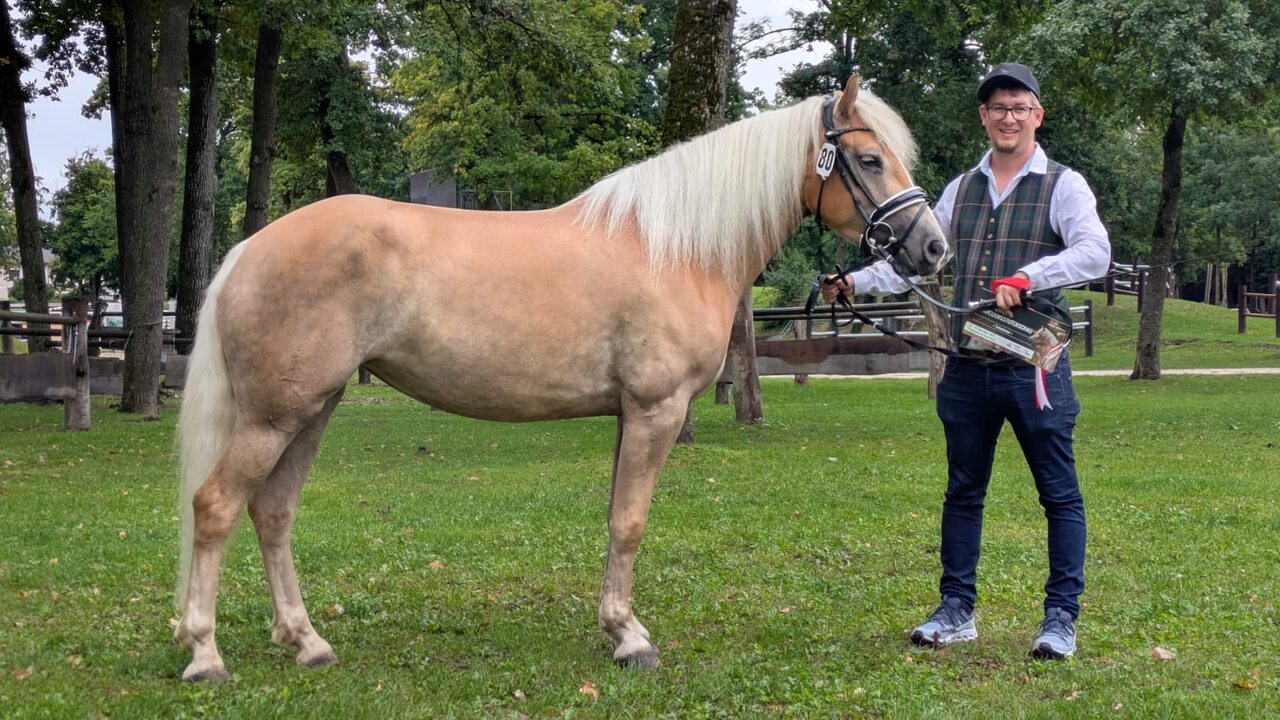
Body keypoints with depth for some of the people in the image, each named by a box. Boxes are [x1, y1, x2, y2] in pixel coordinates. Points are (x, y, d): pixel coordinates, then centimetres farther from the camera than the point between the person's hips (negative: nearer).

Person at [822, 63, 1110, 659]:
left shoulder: (1063, 186, -1)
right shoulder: (960, 190, 14)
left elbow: (1094, 253, -17)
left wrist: (1025, 278, -29)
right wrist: (855, 282, 1)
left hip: (1034, 366, -5)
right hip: (967, 369, 5)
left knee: (1059, 495, 0)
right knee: (962, 492, 11)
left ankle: (1061, 618, 7)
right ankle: (956, 611, 19)